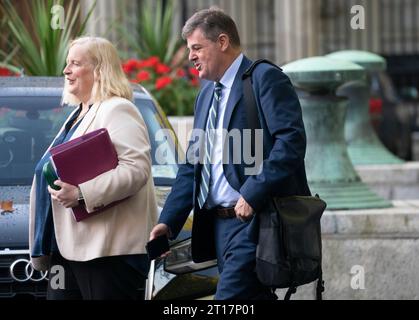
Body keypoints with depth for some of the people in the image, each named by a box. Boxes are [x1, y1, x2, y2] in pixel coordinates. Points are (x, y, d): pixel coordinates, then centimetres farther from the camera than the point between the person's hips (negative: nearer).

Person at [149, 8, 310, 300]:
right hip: (219, 224, 9)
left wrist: (253, 195, -23)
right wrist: (168, 222, 11)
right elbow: (191, 166, 21)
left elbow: (292, 141, -18)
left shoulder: (265, 79, -6)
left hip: (254, 221, -9)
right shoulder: (206, 94, 21)